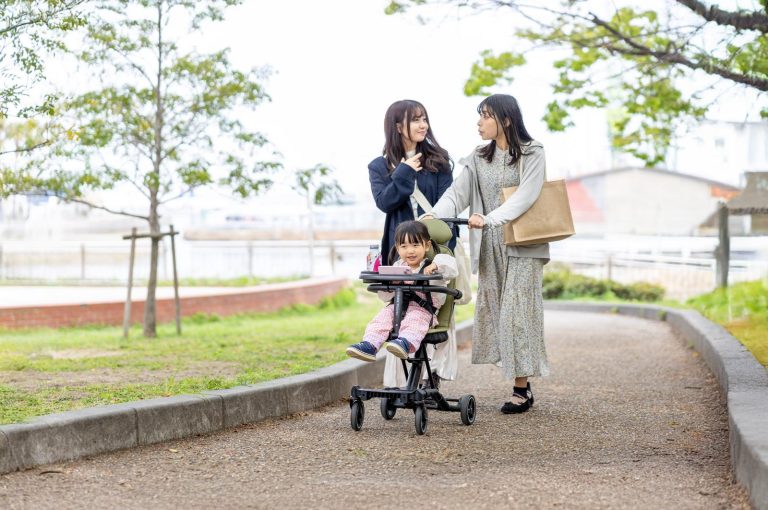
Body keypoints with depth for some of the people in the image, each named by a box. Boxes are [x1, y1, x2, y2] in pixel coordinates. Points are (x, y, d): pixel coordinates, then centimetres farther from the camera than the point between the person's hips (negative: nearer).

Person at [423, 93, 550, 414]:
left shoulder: (532, 154, -4)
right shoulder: (478, 158, 11)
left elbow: (525, 197, -17)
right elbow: (458, 192, 0)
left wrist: (489, 219, -29)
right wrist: (434, 216, -19)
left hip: (522, 246, -5)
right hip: (489, 247, 5)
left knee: (518, 311, -8)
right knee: (492, 311, 2)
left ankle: (521, 389, -5)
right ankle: (522, 384, 9)